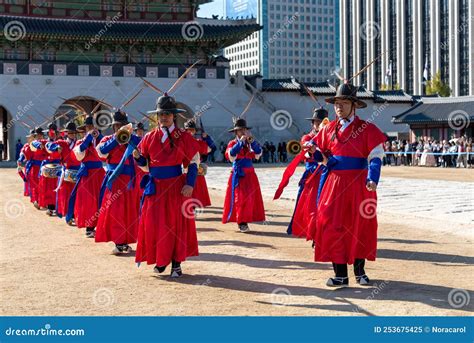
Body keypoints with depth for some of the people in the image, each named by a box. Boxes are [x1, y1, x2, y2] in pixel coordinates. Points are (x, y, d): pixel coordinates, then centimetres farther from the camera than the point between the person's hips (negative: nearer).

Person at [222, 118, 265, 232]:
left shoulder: (250, 143, 9)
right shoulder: (233, 143, 0)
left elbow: (258, 154, -4)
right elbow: (231, 155, -19)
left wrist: (252, 141, -15)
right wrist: (241, 142, -21)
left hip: (250, 174, 4)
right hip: (238, 174, -4)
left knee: (251, 197, 2)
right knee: (240, 198, -9)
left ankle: (245, 220, 12)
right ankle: (241, 222, -5)